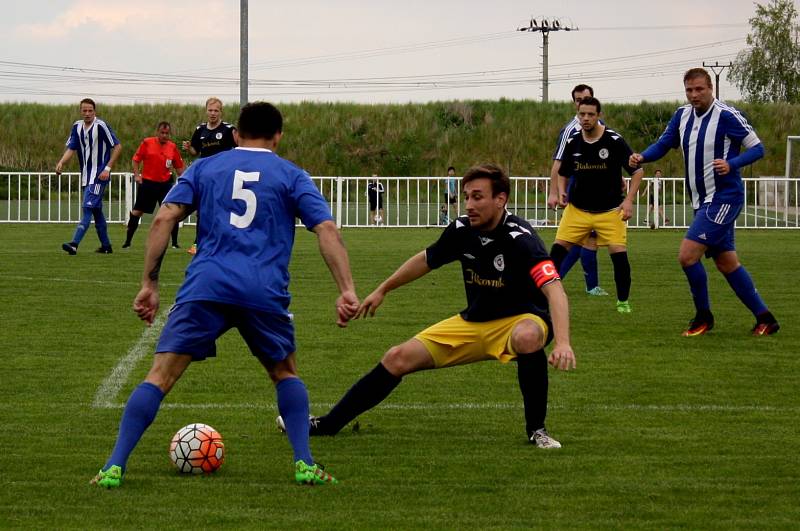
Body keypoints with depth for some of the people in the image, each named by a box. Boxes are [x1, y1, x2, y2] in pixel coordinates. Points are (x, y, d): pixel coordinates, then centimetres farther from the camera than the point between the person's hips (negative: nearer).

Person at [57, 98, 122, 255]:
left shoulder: (101, 126, -12)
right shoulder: (77, 127, 8)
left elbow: (117, 147, -10)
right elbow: (71, 148, 7)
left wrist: (107, 168, -14)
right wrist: (61, 162, -13)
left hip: (99, 176, -8)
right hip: (86, 176, 8)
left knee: (88, 208, -17)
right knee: (97, 211, 14)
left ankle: (74, 244, -27)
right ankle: (106, 246, 24)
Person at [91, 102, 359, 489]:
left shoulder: (204, 168, 18)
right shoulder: (291, 176, 15)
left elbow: (163, 220, 7)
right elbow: (327, 230, 2)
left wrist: (149, 284, 8)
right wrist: (346, 290, -4)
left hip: (205, 286, 0)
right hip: (265, 293, 0)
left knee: (160, 375, -1)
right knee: (285, 374, 23)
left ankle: (114, 467, -12)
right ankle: (304, 464, 11)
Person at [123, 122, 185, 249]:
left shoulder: (172, 147, 2)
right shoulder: (147, 143, -4)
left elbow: (179, 167, 10)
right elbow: (136, 159, 2)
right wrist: (136, 175, -8)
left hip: (165, 183, 1)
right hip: (147, 182, -1)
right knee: (137, 212, 1)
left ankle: (175, 243, 4)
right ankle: (127, 242, 12)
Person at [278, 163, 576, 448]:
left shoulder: (520, 239, -27)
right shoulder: (462, 230, -6)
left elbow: (553, 288, -39)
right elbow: (426, 260, 15)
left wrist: (562, 342, -55)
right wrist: (382, 290, 26)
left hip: (521, 318, -6)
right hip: (474, 322, 6)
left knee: (527, 337, -43)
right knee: (398, 359, -3)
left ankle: (536, 429, -24)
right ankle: (328, 424, 9)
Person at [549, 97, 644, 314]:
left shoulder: (614, 141, -10)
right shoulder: (572, 142, 1)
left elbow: (637, 171, -4)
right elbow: (563, 173, 15)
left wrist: (628, 200, -14)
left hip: (610, 210, -3)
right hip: (577, 209, 3)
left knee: (619, 253, -11)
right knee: (558, 248, -9)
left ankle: (623, 301, 6)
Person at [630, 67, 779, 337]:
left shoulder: (726, 115, -14)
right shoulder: (682, 115, 7)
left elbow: (757, 148, -11)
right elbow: (663, 144, 9)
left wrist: (731, 164, -27)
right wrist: (642, 157, -12)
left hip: (724, 199, -8)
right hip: (703, 202, 8)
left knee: (687, 254, -15)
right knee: (727, 263, 11)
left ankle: (703, 316, 2)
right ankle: (764, 318, 20)